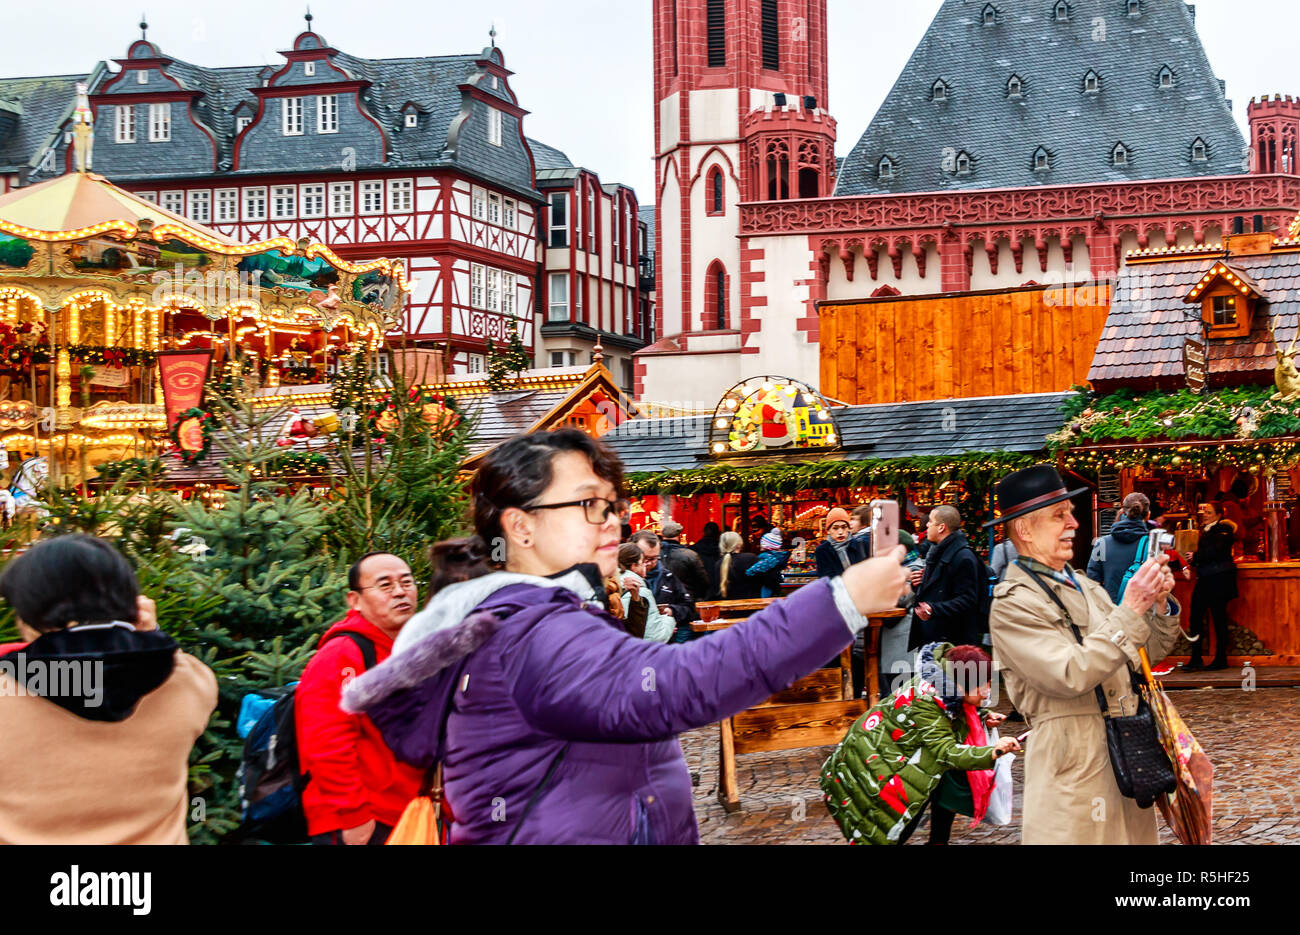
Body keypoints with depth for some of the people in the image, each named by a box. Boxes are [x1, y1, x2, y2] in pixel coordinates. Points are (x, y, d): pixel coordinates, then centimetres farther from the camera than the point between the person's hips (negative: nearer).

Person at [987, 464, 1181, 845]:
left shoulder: (1084, 585, 13)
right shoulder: (1012, 605, -12)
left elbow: (1143, 655, 17)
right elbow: (1072, 676, -23)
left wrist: (1160, 605, -1)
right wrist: (1131, 609, -22)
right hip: (1074, 761, -8)